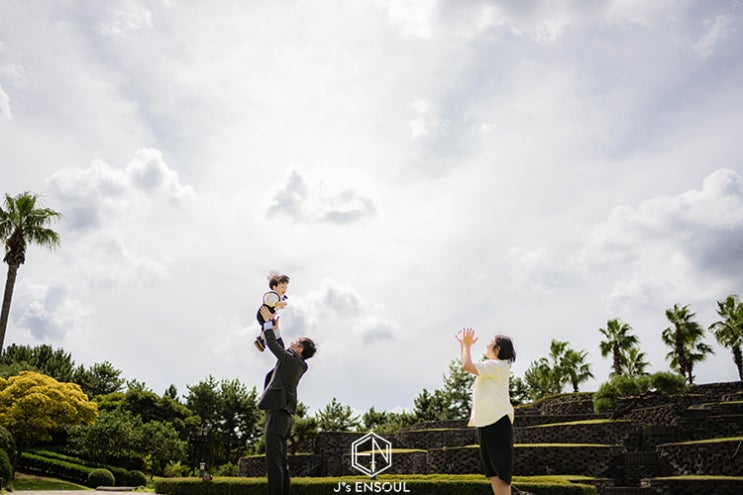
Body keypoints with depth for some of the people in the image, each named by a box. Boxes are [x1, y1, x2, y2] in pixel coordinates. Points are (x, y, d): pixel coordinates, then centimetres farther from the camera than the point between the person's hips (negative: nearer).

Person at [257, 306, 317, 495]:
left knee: (273, 460, -12)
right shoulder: (298, 364, 16)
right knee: (280, 461, 12)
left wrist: (268, 322, 1)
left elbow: (273, 345, -9)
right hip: (283, 415, 10)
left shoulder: (293, 359, -10)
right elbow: (282, 349, 31)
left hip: (277, 413, -10)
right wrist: (275, 329, 29)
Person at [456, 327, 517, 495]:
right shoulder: (491, 367, 20)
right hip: (485, 422, 10)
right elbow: (468, 365, 28)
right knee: (492, 470, 9)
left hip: (497, 421, -10)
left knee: (500, 470, -11)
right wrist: (463, 344, 22)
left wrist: (467, 345, -4)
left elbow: (467, 365, -19)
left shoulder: (497, 365, -11)